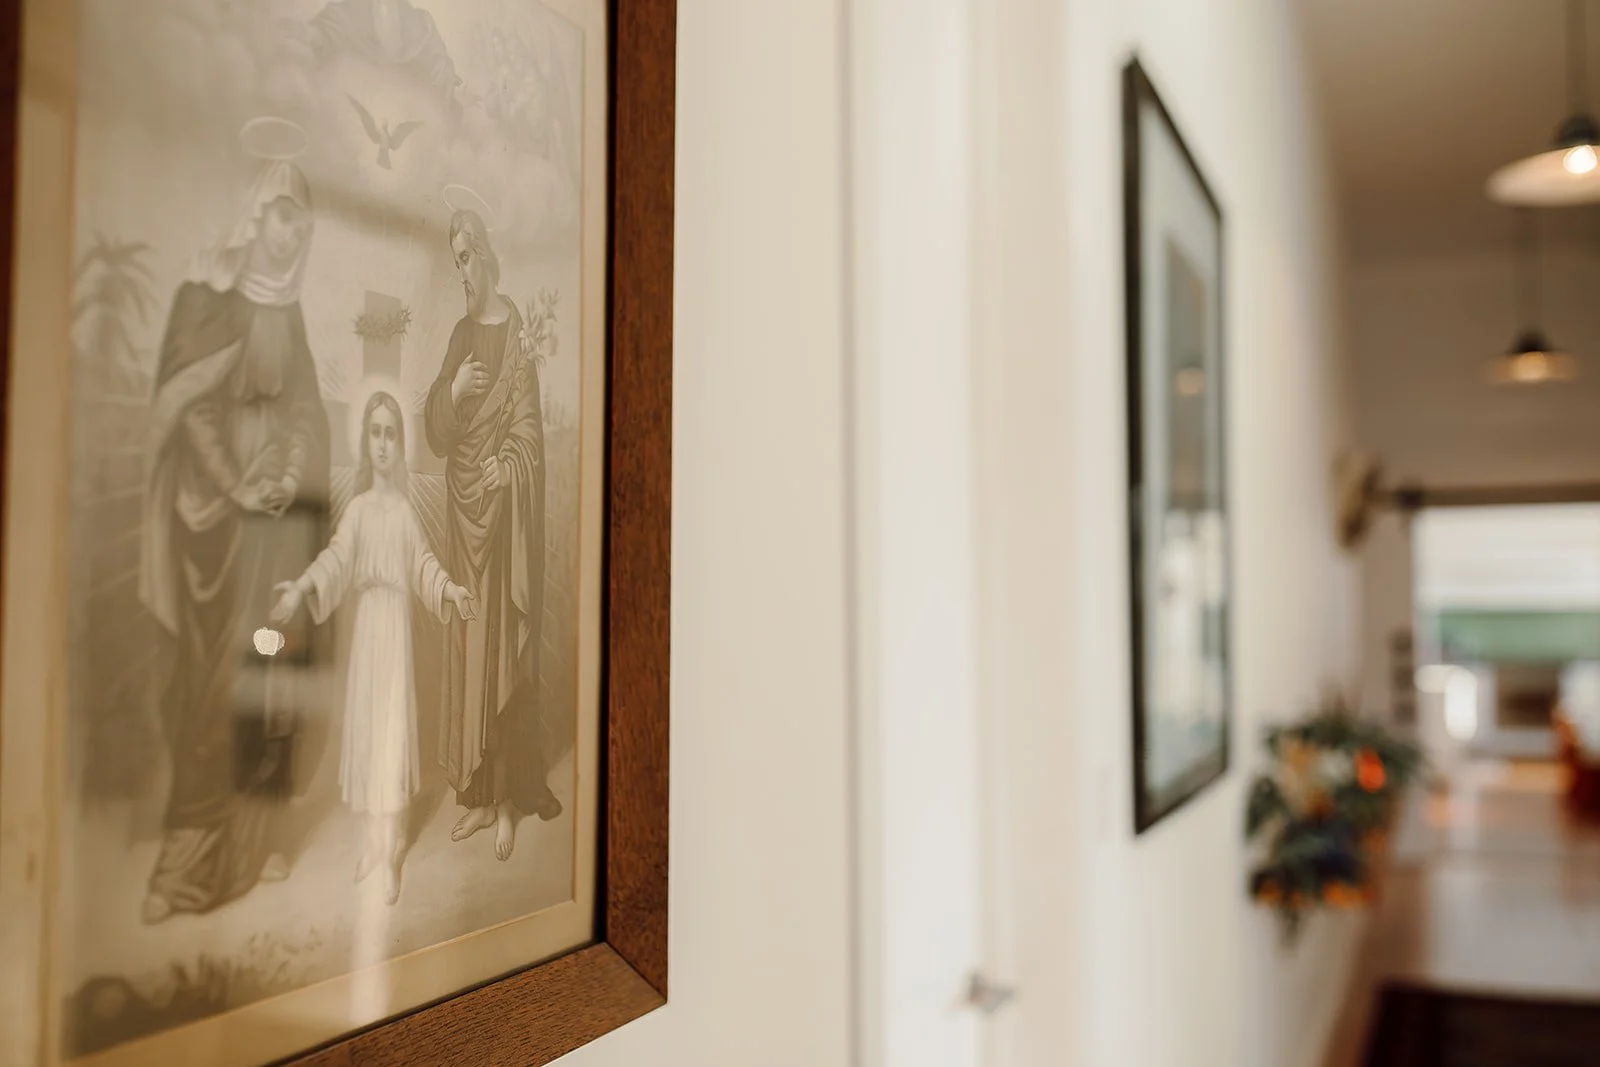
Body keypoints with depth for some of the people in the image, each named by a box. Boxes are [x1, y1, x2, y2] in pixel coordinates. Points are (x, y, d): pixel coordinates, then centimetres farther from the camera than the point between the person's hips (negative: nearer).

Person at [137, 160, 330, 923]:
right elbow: (188, 402, -12)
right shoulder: (211, 292, -6)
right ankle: (186, 859, 5)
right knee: (205, 671, -3)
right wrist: (235, 487, -13)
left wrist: (290, 479, 2)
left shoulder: (288, 310, 12)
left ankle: (247, 835, 19)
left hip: (274, 512, 6)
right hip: (210, 506, -6)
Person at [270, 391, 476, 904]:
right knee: (365, 723, 5)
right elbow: (335, 558, -9)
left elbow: (425, 563, 6)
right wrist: (299, 588, -24)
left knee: (394, 727, 0)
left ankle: (391, 852, 7)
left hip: (397, 623, 0)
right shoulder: (357, 507, 1)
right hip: (366, 623, 0)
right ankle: (370, 844, 19)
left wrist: (452, 591, -9)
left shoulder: (405, 509, 5)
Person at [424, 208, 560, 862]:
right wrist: (452, 392, -10)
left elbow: (527, 439, -10)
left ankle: (511, 800, 11)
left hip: (506, 518, -7)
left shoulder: (518, 337, -8)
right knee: (466, 651, 10)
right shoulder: (460, 337, 12)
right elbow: (434, 433, 7)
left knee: (504, 648, -1)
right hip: (463, 514, 7)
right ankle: (480, 795, 20)